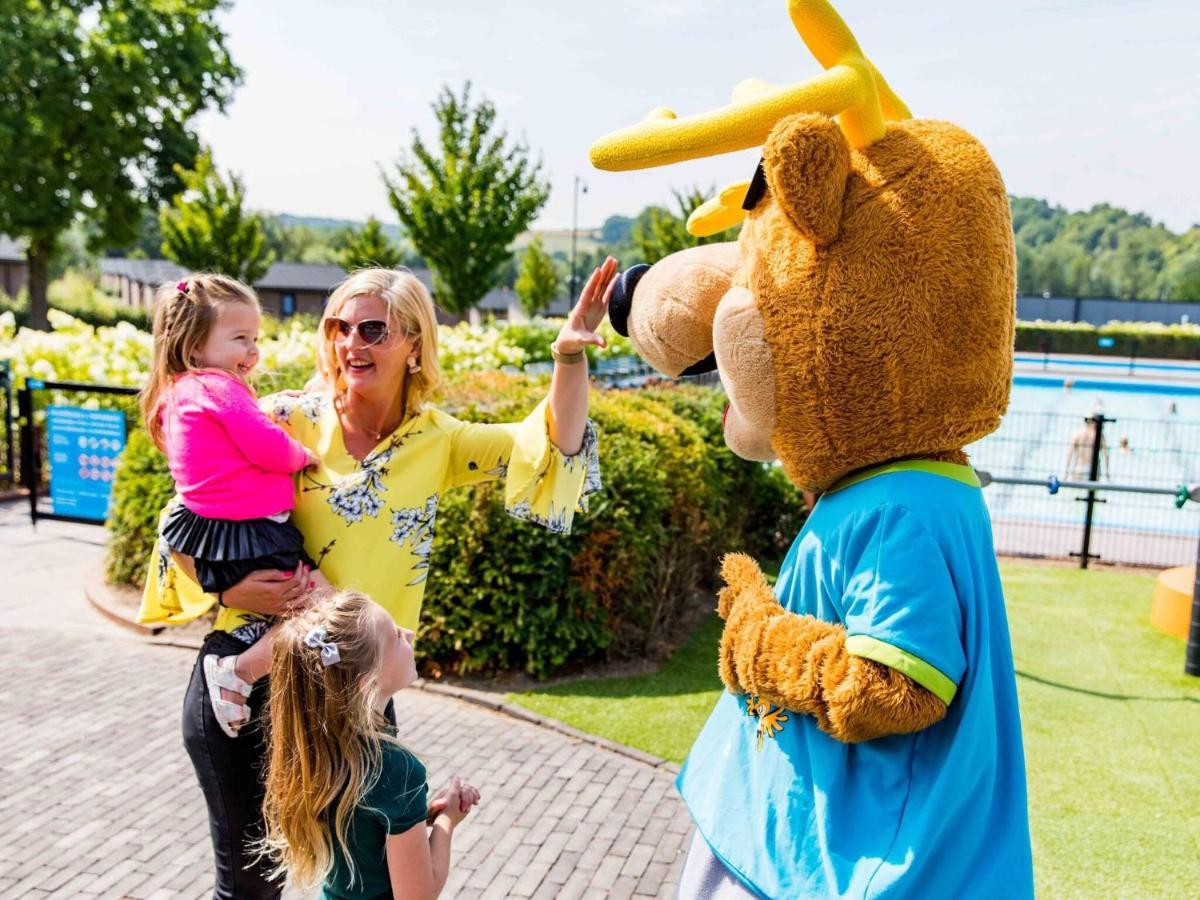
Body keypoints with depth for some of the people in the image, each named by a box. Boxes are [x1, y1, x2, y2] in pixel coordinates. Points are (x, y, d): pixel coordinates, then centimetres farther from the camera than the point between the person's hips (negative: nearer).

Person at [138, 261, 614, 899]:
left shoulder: (433, 440, 1)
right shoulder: (284, 421, -7)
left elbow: (551, 451, -7)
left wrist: (570, 354, -20)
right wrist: (228, 591, -19)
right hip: (247, 678, -2)